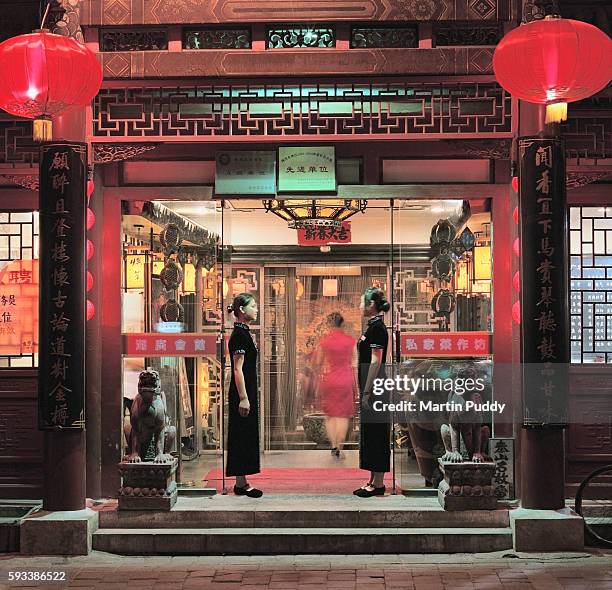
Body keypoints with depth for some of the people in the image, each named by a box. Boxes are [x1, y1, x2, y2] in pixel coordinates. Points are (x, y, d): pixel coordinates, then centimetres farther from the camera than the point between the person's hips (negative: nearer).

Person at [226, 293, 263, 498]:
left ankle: (242, 482, 18)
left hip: (247, 391, 10)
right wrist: (243, 398, -21)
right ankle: (241, 483, 2)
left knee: (246, 438, 12)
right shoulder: (239, 335, -15)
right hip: (242, 392, -10)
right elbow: (238, 369, -19)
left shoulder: (244, 332, 14)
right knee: (242, 437, -4)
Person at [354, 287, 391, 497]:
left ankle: (378, 484, 1)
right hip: (371, 388, 10)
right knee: (370, 435, 13)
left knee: (375, 435, -4)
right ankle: (373, 481, 19)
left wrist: (367, 392, -20)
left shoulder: (377, 328, -15)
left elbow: (376, 362, -20)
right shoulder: (373, 326, 15)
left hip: (375, 389, -10)